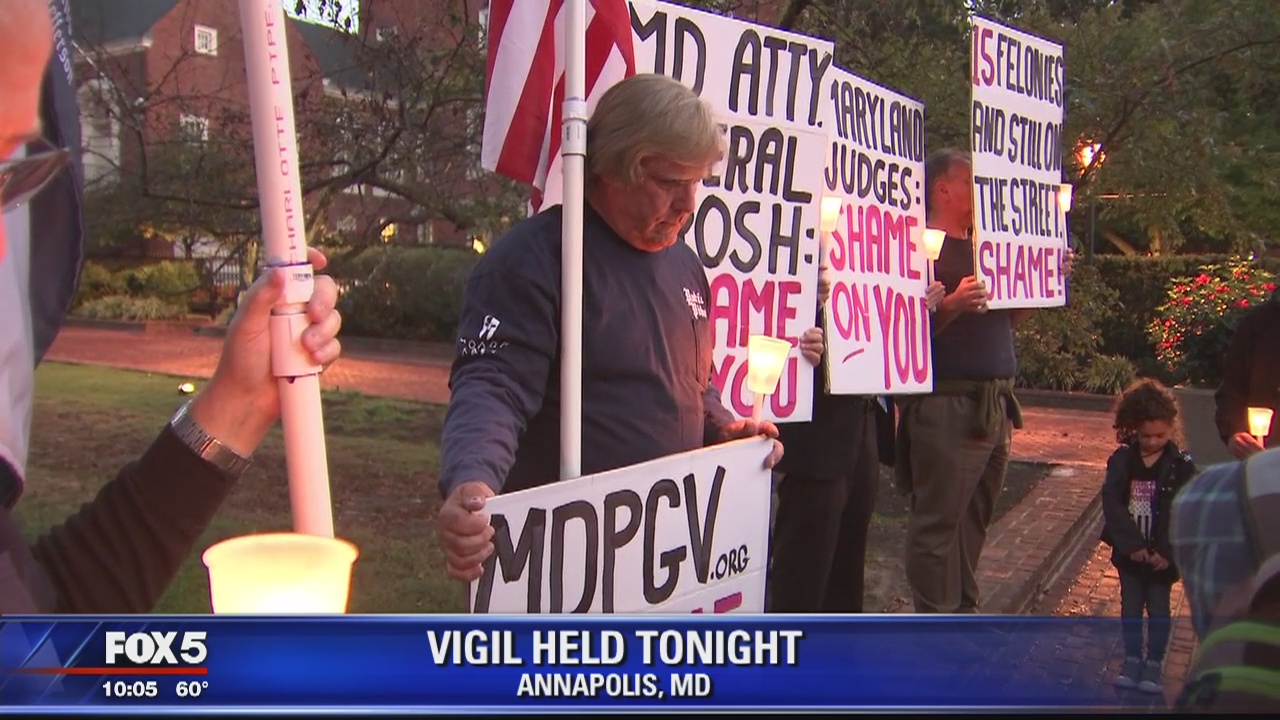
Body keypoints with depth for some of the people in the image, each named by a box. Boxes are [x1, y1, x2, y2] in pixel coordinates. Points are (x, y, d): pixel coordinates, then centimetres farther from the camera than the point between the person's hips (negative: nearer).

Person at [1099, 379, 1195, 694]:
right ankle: (1132, 659, 25)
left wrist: (1167, 552, -19)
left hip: (1163, 555, -2)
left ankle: (1154, 664, 20)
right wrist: (1132, 544, -19)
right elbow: (1111, 502, -12)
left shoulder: (1181, 466, -10)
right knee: (1130, 606, 12)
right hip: (1129, 551, 2)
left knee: (1158, 609, 9)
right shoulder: (1122, 461, -6)